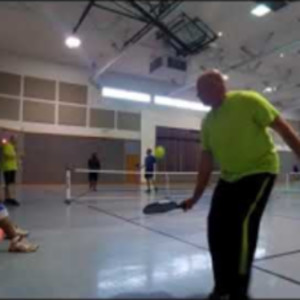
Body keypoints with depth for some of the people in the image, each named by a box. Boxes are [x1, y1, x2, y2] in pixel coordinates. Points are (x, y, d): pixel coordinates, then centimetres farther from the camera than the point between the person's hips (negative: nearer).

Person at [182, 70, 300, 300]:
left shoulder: (248, 100, -15)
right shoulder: (207, 122, 2)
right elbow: (206, 162, 5)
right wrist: (196, 197, 4)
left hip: (260, 170, -6)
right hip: (229, 177, 6)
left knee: (243, 224, -16)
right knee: (216, 226, 1)